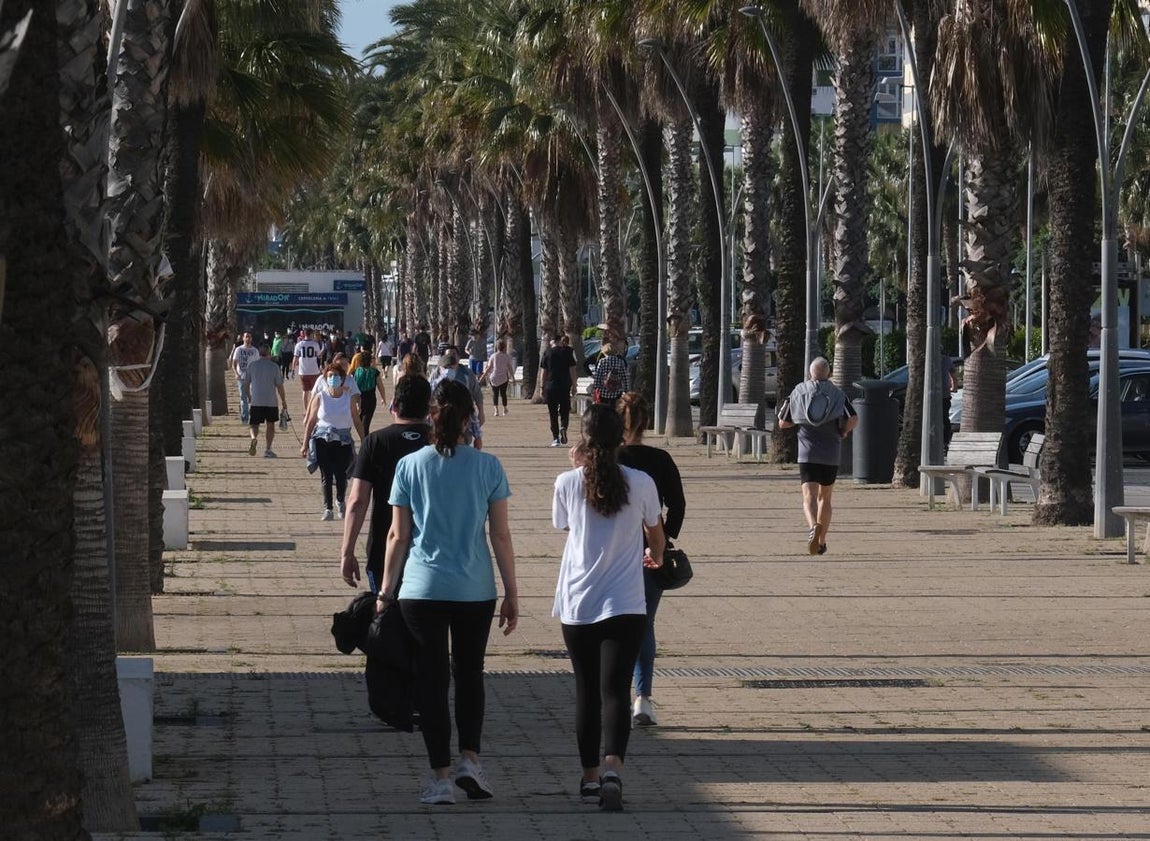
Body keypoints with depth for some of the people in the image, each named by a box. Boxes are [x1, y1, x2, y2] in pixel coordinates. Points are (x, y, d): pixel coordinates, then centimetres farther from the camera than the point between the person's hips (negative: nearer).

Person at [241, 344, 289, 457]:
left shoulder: (251, 365, 2)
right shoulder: (274, 366, -4)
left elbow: (246, 383, 8)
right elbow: (279, 385, -4)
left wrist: (248, 397, 22)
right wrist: (283, 401, 5)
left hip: (255, 401, 1)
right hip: (271, 401, -1)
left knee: (254, 424, 6)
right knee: (271, 425, 13)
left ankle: (254, 438, -24)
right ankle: (268, 449, 11)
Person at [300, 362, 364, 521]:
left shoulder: (349, 398, 2)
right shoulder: (320, 397, 0)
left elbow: (357, 422, 6)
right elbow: (311, 421, 4)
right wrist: (305, 444, 3)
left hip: (343, 441, 0)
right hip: (323, 440, 0)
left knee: (341, 475, -2)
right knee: (326, 475, -4)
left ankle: (340, 502, 25)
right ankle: (327, 508, 3)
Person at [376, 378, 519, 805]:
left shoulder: (410, 465, -3)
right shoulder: (488, 467, -3)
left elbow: (398, 536, -1)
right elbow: (501, 536, -1)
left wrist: (386, 590, 8)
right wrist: (512, 593, 7)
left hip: (422, 589, -1)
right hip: (475, 589, 1)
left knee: (432, 678, 5)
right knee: (469, 673, 18)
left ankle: (441, 777, 3)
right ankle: (470, 759, 5)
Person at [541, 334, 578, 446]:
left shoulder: (547, 352, 0)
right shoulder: (567, 352, -1)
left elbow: (544, 372, 1)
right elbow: (572, 370, -2)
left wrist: (543, 387, 8)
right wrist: (573, 386, 3)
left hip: (551, 386, 0)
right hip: (565, 386, 0)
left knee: (553, 413, 7)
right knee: (564, 410, 10)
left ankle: (555, 438, 3)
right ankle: (563, 427, -19)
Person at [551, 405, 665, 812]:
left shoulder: (568, 483, -4)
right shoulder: (641, 484, -4)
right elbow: (655, 532, 15)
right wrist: (655, 556, 38)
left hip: (577, 606, 1)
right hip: (625, 606, -1)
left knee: (587, 691, 14)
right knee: (615, 690, -6)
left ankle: (590, 774, 24)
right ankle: (613, 769, -26)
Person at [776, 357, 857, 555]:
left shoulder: (799, 391, 3)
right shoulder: (837, 393, 4)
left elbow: (783, 423, 4)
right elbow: (853, 418, -10)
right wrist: (843, 432, 9)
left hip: (808, 454, -2)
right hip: (831, 455, 2)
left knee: (809, 497, -9)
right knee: (825, 498, 17)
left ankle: (814, 526, -39)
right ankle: (821, 543, 21)